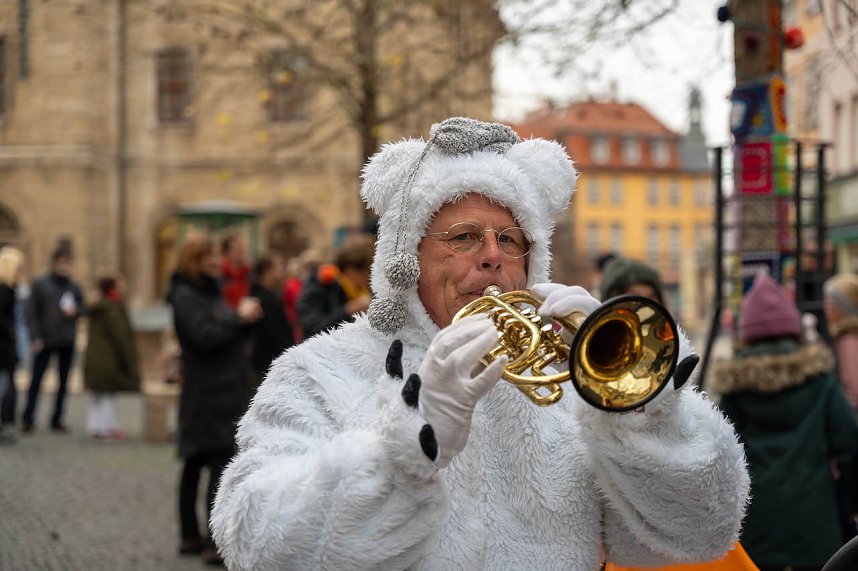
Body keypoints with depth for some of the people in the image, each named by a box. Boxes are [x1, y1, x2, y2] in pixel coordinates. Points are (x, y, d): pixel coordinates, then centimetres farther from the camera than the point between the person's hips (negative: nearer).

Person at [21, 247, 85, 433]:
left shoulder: (74, 287, 8)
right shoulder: (39, 284, -1)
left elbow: (83, 307, 16)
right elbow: (32, 311, -3)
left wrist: (75, 311, -8)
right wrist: (36, 337, -10)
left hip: (67, 342, 3)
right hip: (44, 341, -3)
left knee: (63, 383, 6)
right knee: (36, 380, -1)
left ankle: (57, 419, 14)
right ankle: (28, 418, 5)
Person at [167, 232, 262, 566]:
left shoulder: (209, 292, 18)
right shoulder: (185, 297, -11)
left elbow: (229, 334, 20)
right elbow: (205, 337, -22)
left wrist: (246, 318, 0)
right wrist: (240, 318, -13)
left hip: (225, 393, 10)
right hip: (208, 396, -10)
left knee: (195, 466, 13)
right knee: (221, 466, -13)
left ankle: (190, 537, 20)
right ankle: (217, 545, -14)